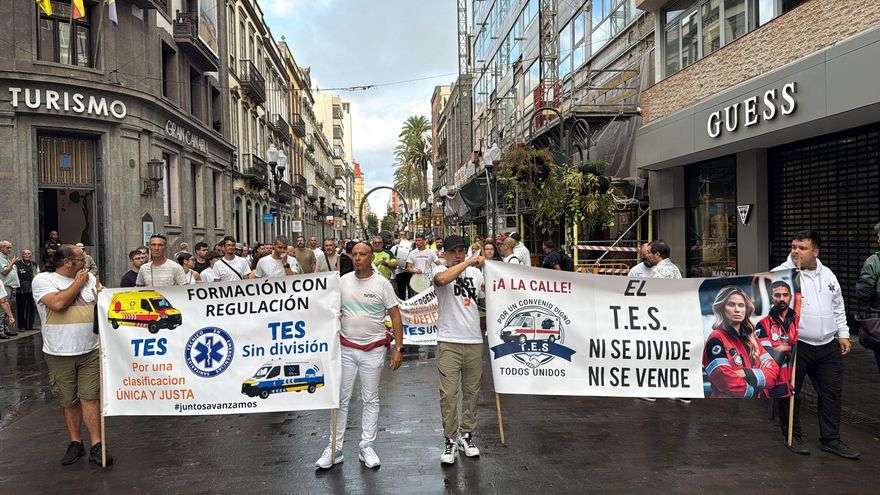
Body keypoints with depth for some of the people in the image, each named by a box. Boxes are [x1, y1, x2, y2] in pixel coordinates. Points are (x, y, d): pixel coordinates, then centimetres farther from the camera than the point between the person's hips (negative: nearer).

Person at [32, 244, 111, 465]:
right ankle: (75, 443, 25)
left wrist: (101, 292, -7)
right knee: (69, 401, 10)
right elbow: (58, 303, -19)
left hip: (90, 350, 2)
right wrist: (78, 283, -8)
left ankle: (96, 447, 3)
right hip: (59, 354, -2)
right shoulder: (43, 280, -4)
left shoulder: (89, 277, 10)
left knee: (90, 398, 0)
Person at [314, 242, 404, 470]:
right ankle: (335, 448, 15)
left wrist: (398, 349, -9)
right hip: (346, 348, 2)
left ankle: (366, 446, 20)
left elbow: (395, 316, -4)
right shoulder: (343, 281, 3)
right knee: (341, 398, 6)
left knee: (371, 400, 8)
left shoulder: (382, 283, -5)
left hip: (373, 350, -2)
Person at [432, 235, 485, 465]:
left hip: (474, 341, 4)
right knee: (449, 394, -2)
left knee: (471, 392, 12)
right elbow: (442, 279, -29)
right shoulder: (440, 270, -4)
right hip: (449, 342, -4)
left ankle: (466, 435, 26)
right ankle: (449, 440, 11)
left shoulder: (476, 272, 11)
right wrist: (469, 262, -26)